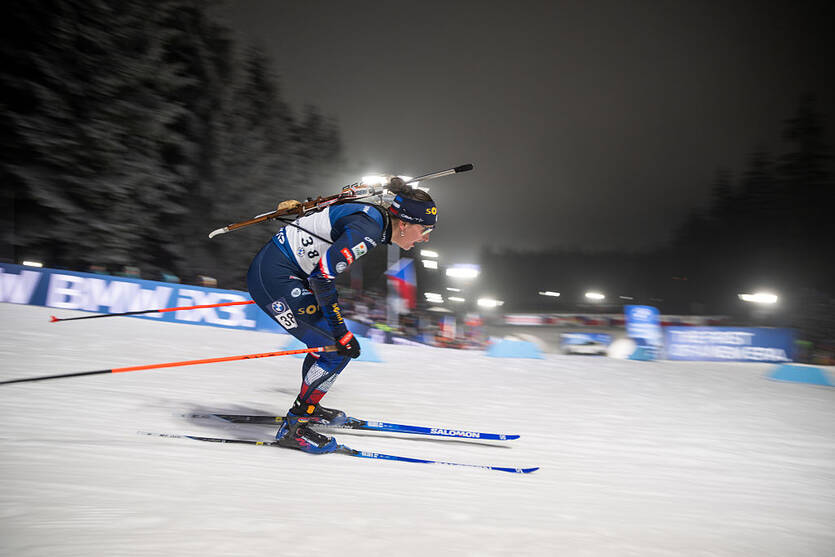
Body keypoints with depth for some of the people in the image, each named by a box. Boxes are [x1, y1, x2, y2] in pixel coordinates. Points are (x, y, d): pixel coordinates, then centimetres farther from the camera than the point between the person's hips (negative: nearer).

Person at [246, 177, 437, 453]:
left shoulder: (375, 217, 6)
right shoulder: (368, 229, -22)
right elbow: (322, 276, -25)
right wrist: (342, 334, -20)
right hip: (273, 277, -10)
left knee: (332, 338, 15)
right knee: (338, 350, -8)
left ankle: (308, 408, 33)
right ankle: (292, 428, 5)